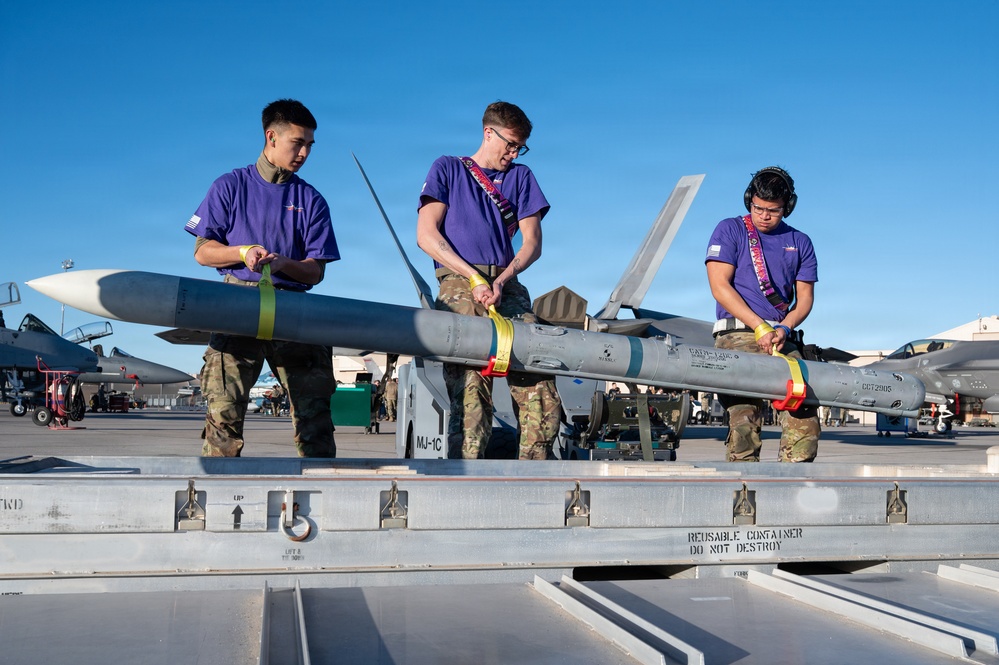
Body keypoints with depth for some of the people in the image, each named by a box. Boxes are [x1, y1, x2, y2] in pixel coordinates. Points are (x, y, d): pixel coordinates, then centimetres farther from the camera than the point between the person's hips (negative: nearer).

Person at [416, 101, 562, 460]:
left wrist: (500, 281, -4)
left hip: (507, 284, 3)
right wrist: (474, 278, -6)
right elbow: (426, 235, 5)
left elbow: (531, 243, 15)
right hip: (459, 281, -3)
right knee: (470, 385, -19)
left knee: (539, 385, -14)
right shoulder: (447, 169, 16)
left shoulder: (521, 176, 24)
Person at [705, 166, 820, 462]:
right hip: (738, 335, -4)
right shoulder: (730, 230, 8)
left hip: (783, 339, 4)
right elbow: (719, 286, -2)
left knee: (805, 416, -9)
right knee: (744, 420, -14)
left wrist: (784, 328, -6)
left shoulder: (800, 243, 19)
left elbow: (805, 298, 16)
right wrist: (760, 327, -10)